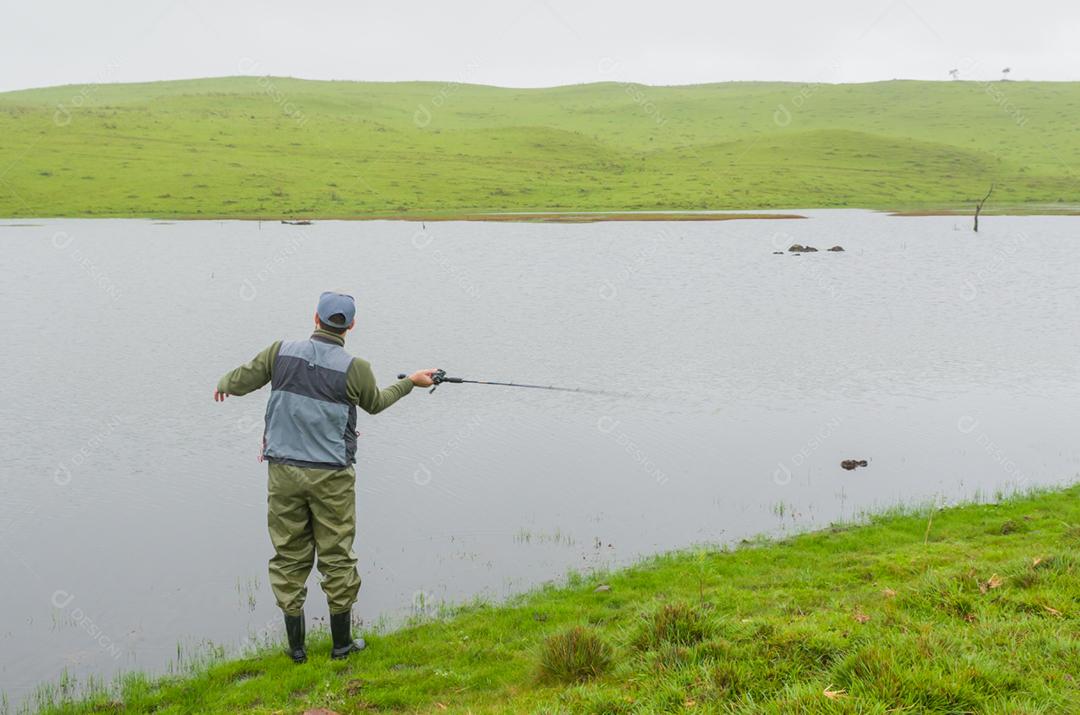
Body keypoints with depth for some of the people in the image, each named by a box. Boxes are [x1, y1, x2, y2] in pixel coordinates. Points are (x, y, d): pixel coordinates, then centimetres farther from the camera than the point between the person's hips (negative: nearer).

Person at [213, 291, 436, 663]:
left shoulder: (282, 351, -3)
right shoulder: (355, 368, -8)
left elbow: (241, 381, 10)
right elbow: (374, 404, 12)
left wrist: (223, 385, 34)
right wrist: (411, 381, 27)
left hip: (284, 472, 2)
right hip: (331, 477, -2)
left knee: (289, 556, 11)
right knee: (336, 557, 10)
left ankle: (296, 646, 19)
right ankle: (342, 643, 20)